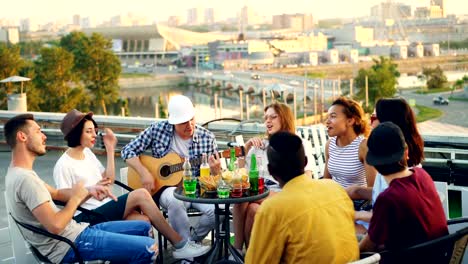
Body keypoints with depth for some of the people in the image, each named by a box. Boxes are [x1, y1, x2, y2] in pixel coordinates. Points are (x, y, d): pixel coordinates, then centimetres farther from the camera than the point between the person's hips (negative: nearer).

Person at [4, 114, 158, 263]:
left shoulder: (19, 172, 11)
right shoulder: (25, 178, -22)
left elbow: (55, 193, 21)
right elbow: (55, 226, -28)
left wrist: (88, 190, 5)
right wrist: (76, 198, -11)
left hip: (73, 232, 10)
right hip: (68, 246, -10)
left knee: (144, 228, 14)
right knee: (149, 248, -18)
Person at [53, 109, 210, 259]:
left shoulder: (87, 152, 14)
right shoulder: (63, 166, -10)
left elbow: (109, 180, 15)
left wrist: (110, 149, 9)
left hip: (106, 207, 8)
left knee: (144, 220, -23)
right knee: (141, 195, -21)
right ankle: (181, 245, -15)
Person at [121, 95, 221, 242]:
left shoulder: (207, 138, 0)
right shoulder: (157, 130, -2)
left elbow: (214, 178, 6)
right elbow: (128, 151, 1)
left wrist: (215, 171, -19)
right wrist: (144, 173, -13)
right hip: (166, 186, -2)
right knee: (175, 200, -38)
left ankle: (194, 239, 3)